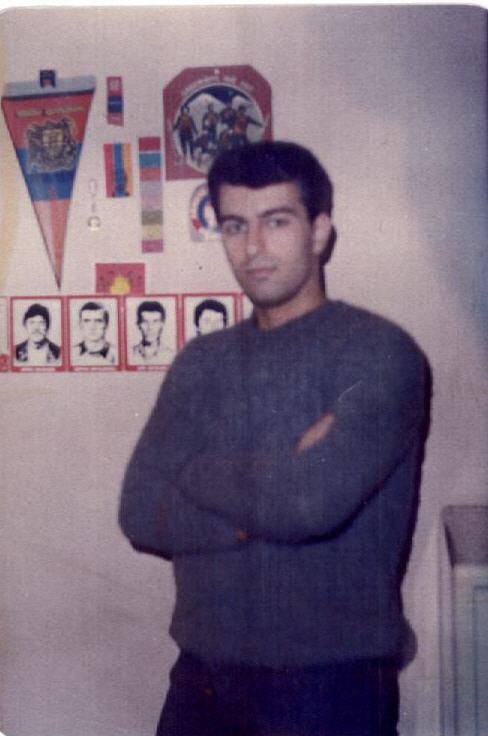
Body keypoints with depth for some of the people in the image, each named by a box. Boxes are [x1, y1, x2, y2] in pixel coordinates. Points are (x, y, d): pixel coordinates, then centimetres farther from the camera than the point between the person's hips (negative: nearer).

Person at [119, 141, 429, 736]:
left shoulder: (380, 352, -11)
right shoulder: (201, 363, 5)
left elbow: (314, 500, -25)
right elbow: (140, 513, -3)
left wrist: (195, 472, -8)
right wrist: (263, 510, -16)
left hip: (330, 678, -4)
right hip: (203, 670, 5)